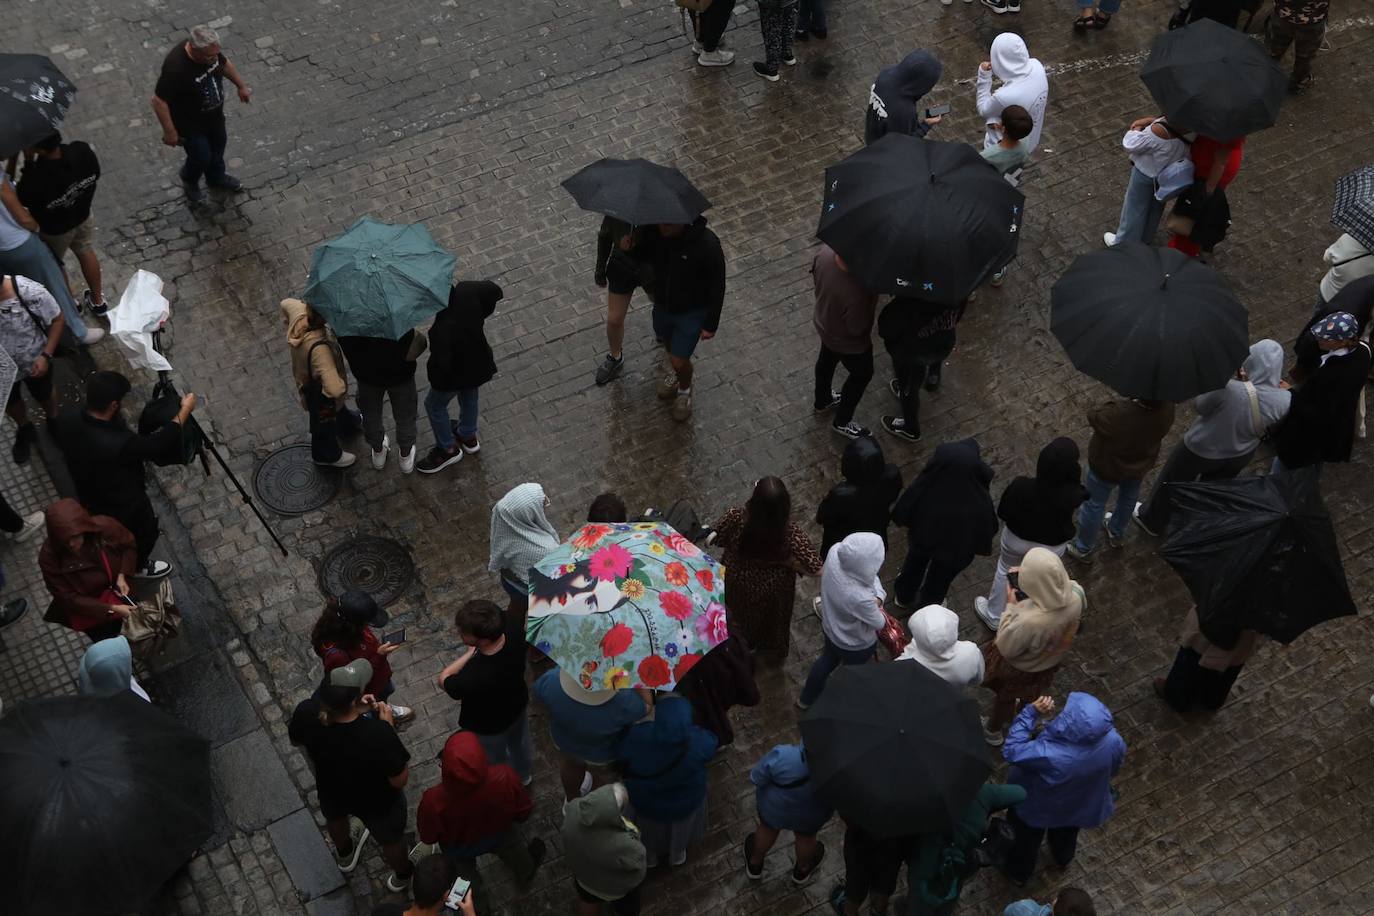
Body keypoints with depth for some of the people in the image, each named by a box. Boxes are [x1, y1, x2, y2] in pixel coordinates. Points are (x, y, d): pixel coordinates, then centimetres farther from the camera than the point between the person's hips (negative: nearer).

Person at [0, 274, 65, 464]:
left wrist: (46, 356, -21)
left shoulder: (31, 292, -36)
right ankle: (25, 430, 60)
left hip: (34, 363, -2)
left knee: (44, 396, 28)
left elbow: (58, 320, -17)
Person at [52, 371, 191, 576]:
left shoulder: (66, 421, -27)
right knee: (146, 531, 28)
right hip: (125, 505, -6)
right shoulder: (119, 445, -45)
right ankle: (138, 566, 54)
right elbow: (159, 443, -29)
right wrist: (185, 409, -16)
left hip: (88, 496, 6)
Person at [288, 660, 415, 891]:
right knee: (391, 838, 32)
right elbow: (400, 781, -28)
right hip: (377, 802, -3)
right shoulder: (377, 734, -45)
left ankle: (344, 855, 71)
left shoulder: (306, 713, -34)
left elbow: (296, 740, -8)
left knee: (335, 818, 39)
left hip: (331, 790, 3)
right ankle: (402, 875, 62)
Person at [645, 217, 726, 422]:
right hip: (662, 305, 4)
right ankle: (675, 373, 59)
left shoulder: (707, 244, -33)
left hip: (692, 312, -4)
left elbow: (717, 286, -20)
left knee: (679, 360, 0)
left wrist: (711, 324, -13)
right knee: (668, 342, 27)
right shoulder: (656, 233, -21)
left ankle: (685, 390, 34)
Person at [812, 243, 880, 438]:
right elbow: (857, 329, -27)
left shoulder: (824, 251, -30)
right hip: (849, 342, -6)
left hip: (824, 324, 6)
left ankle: (822, 400, 63)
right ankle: (841, 422, 47)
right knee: (862, 375, 25)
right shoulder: (857, 293, -47)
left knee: (826, 360, 35)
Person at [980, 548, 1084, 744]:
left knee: (1004, 698, 29)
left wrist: (1011, 606, -23)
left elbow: (1005, 648, -28)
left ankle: (993, 731, 58)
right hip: (1051, 661, 4)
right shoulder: (1076, 596, -33)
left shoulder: (1028, 622, -48)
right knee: (1031, 692, 37)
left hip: (1019, 668, -4)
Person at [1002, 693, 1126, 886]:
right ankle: (1063, 859, 67)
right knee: (1066, 834, 38)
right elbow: (1113, 769, -10)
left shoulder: (1050, 755, -48)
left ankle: (1019, 873, 56)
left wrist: (1031, 712, -35)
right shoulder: (1113, 741, -32)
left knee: (1027, 840, 29)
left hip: (1038, 807, -4)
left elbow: (1012, 751, -33)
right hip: (1079, 805, 4)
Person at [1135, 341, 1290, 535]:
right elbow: (1272, 425, -7)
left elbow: (1200, 405, -20)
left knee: (1172, 482, 26)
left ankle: (1153, 521, 49)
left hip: (1202, 449, -3)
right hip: (1242, 454, 4)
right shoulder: (1286, 400, -28)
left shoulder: (1227, 389, -42)